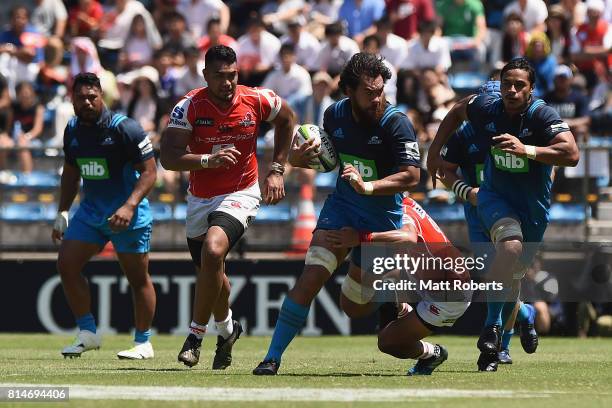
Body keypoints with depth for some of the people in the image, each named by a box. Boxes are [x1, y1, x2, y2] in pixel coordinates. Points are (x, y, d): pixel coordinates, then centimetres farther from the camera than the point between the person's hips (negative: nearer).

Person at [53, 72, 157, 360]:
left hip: (129, 216, -6)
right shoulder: (72, 130, 4)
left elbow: (149, 171, -16)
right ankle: (87, 333, 5)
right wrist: (62, 212, 13)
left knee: (137, 277, 1)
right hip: (90, 211, 6)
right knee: (66, 264, -5)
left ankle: (143, 343, 13)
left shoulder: (124, 128, -16)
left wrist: (130, 206, -28)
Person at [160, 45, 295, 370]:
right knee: (211, 271, 13)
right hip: (200, 199, 2)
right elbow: (168, 158, -22)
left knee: (213, 250, -28)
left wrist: (276, 170, 8)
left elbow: (286, 120, 11)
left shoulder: (257, 100, -11)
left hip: (240, 194, -2)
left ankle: (197, 332, -16)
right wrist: (209, 160, -36)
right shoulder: (189, 106, -15)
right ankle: (226, 328, 44)